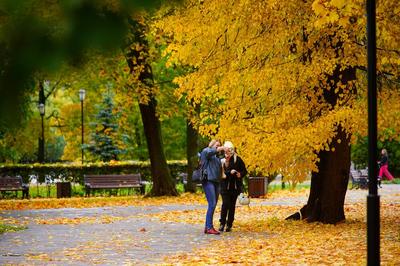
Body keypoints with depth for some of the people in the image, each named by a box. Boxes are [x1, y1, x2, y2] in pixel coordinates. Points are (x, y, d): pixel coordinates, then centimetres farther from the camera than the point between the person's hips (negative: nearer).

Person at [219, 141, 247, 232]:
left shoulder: (237, 159, 1)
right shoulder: (222, 160, 2)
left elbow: (244, 171, 6)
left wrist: (240, 174, -14)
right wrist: (230, 172, -21)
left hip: (235, 186, 1)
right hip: (225, 186, -1)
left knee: (232, 205, 3)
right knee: (225, 204, -11)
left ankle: (229, 225, 10)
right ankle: (222, 223, -1)